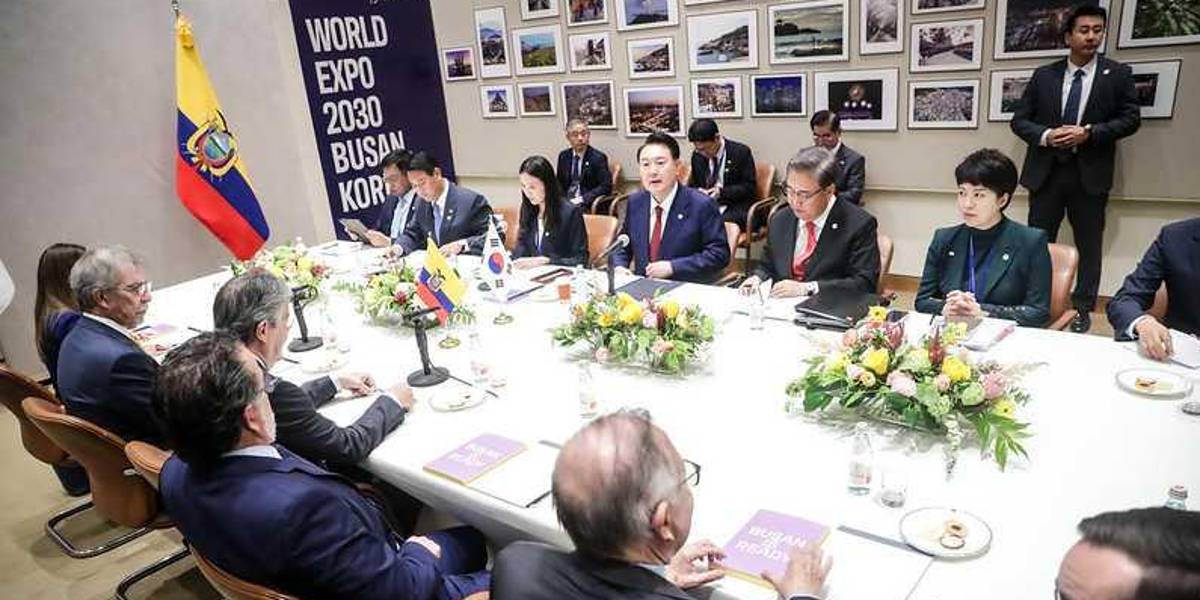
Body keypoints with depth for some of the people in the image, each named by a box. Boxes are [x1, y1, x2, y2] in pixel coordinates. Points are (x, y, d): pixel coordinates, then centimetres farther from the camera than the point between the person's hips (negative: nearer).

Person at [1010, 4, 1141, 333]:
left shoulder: (1118, 74, 3)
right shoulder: (1043, 75, 5)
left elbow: (1130, 118, 0)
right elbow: (1019, 120, 5)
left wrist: (1089, 132, -15)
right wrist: (1045, 136, -14)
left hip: (1090, 175, 0)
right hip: (1046, 173, 1)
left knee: (1089, 245, 8)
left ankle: (1083, 309, 20)